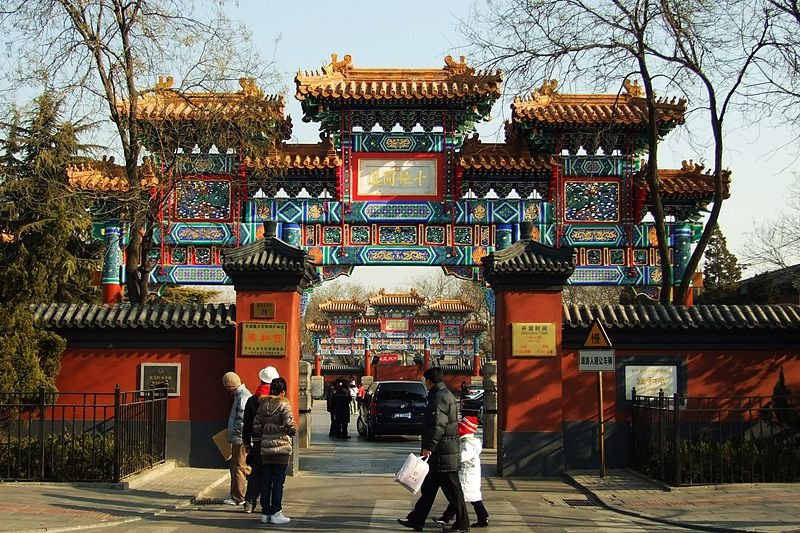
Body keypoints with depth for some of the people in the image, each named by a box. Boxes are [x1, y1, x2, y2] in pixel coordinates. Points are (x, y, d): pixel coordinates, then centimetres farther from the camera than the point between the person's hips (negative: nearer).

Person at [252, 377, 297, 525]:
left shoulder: (262, 405, 6)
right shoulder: (283, 405, -10)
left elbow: (256, 426, 5)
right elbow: (289, 423, -19)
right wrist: (293, 431, 1)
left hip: (265, 448, 5)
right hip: (281, 447, -5)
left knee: (266, 481, 10)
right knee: (278, 481, 0)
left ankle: (265, 513, 15)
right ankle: (275, 513, 1)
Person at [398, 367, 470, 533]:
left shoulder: (439, 397, -16)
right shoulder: (446, 395, 17)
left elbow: (437, 425, -25)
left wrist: (428, 447, -25)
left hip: (442, 452, -11)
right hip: (443, 450, 11)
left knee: (452, 488, -3)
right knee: (428, 488, 14)